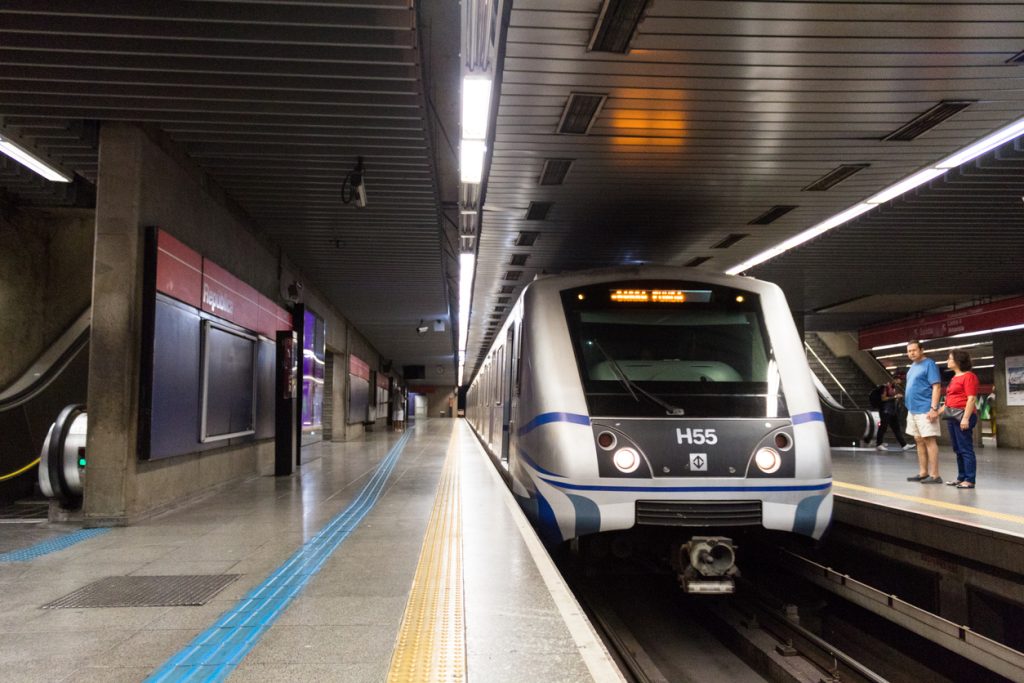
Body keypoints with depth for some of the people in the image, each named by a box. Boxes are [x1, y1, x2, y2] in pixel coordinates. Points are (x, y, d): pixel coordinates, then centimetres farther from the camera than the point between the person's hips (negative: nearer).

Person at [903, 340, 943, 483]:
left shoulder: (929, 364, -10)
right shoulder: (913, 366, 16)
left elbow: (936, 387, -15)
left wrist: (933, 408, -22)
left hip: (925, 410, -9)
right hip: (913, 410, 9)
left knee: (929, 441, -7)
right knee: (919, 441, 12)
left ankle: (934, 475, -4)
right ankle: (923, 473, 18)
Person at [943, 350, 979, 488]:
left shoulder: (968, 376, -8)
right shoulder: (955, 377, 18)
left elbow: (972, 399, -15)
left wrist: (966, 418, -21)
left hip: (962, 415, -9)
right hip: (952, 415, 9)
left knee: (966, 449, -6)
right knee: (958, 449, 12)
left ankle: (969, 480, -3)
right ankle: (961, 478, 19)